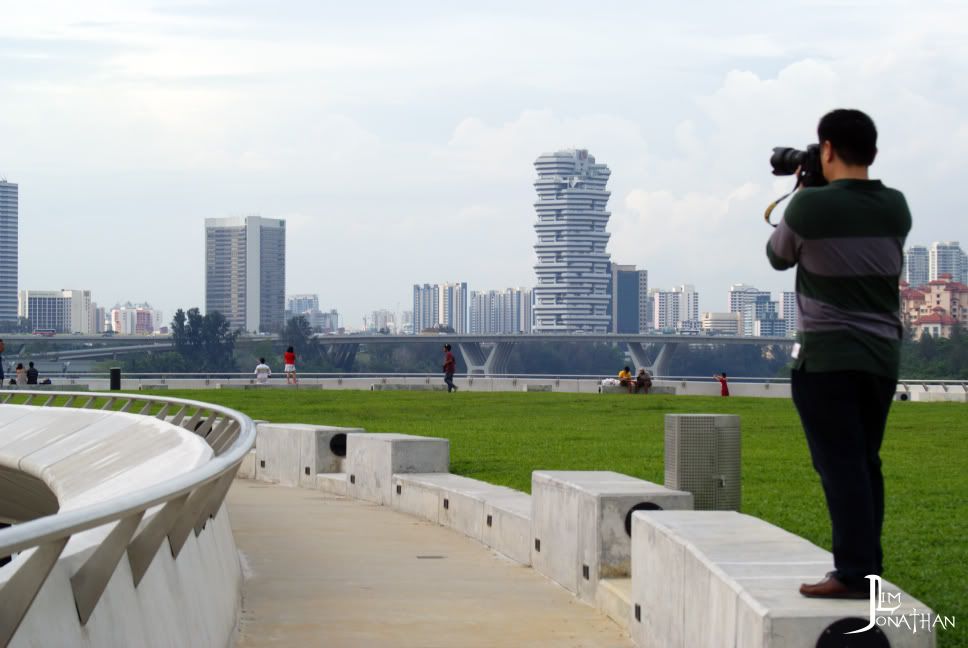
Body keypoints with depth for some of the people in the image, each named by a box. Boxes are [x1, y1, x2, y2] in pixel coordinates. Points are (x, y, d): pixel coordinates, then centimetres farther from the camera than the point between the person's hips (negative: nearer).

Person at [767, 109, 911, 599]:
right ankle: (867, 567, 16)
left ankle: (854, 573, -11)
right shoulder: (896, 208, 4)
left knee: (840, 465, -7)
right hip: (882, 355, 6)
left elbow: (778, 256, 5)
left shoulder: (811, 206, -13)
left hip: (827, 357, -6)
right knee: (865, 463, 13)